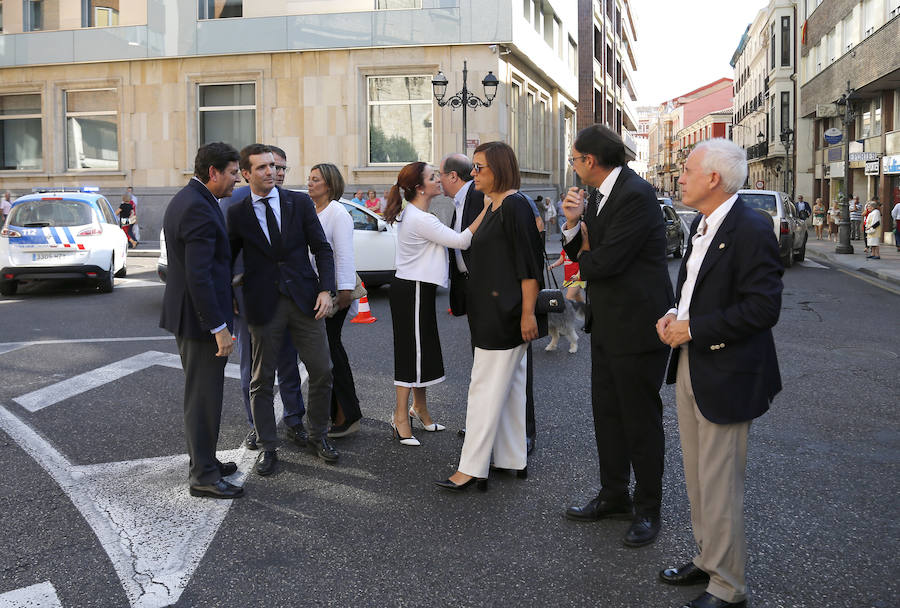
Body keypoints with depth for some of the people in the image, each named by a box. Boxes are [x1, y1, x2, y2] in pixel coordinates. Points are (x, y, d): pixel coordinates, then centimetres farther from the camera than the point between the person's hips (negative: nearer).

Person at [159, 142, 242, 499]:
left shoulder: (184, 200, 12)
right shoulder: (199, 209, -21)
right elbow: (198, 276, -26)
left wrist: (228, 281, 25)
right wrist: (218, 328, -24)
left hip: (186, 313, 11)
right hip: (200, 317, -11)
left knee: (199, 391, 19)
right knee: (204, 396, -2)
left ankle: (202, 460, 31)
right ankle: (202, 475, 8)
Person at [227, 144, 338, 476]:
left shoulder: (300, 202, 3)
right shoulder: (237, 214, 2)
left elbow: (322, 248, 3)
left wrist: (325, 290, -7)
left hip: (304, 299, 1)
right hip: (263, 305, -1)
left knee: (322, 371, 4)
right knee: (262, 380, 5)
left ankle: (317, 436, 24)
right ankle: (267, 447, 18)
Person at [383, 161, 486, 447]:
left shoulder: (412, 215, 13)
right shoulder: (420, 219, -20)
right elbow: (461, 240, -23)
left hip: (416, 289, 10)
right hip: (412, 291, -10)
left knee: (422, 349, 15)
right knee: (412, 350, -5)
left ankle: (420, 409, 25)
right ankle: (401, 416, 3)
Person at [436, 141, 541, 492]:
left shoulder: (514, 205, -15)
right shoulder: (493, 206, 14)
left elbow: (529, 263, -19)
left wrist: (528, 313, -22)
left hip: (505, 314, -10)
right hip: (489, 311, 10)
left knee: (487, 386, -6)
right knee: (510, 384, 14)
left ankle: (472, 469, -1)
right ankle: (515, 460, 23)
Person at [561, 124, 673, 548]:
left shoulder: (636, 195, -21)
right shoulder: (599, 195, 9)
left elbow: (605, 261, -24)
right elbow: (581, 253, 9)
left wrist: (583, 260, -2)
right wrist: (574, 223, -10)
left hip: (637, 324, -9)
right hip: (606, 323, 9)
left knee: (640, 419, 4)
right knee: (607, 413, 17)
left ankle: (647, 509, 19)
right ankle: (614, 497, 32)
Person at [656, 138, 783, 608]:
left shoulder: (751, 231, -19)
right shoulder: (701, 224, 10)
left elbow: (763, 308, -23)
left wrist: (693, 328, -19)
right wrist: (674, 316, 3)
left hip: (726, 376, -9)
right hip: (690, 368, 9)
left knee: (720, 486, 1)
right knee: (697, 477, 20)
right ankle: (707, 560, 36)